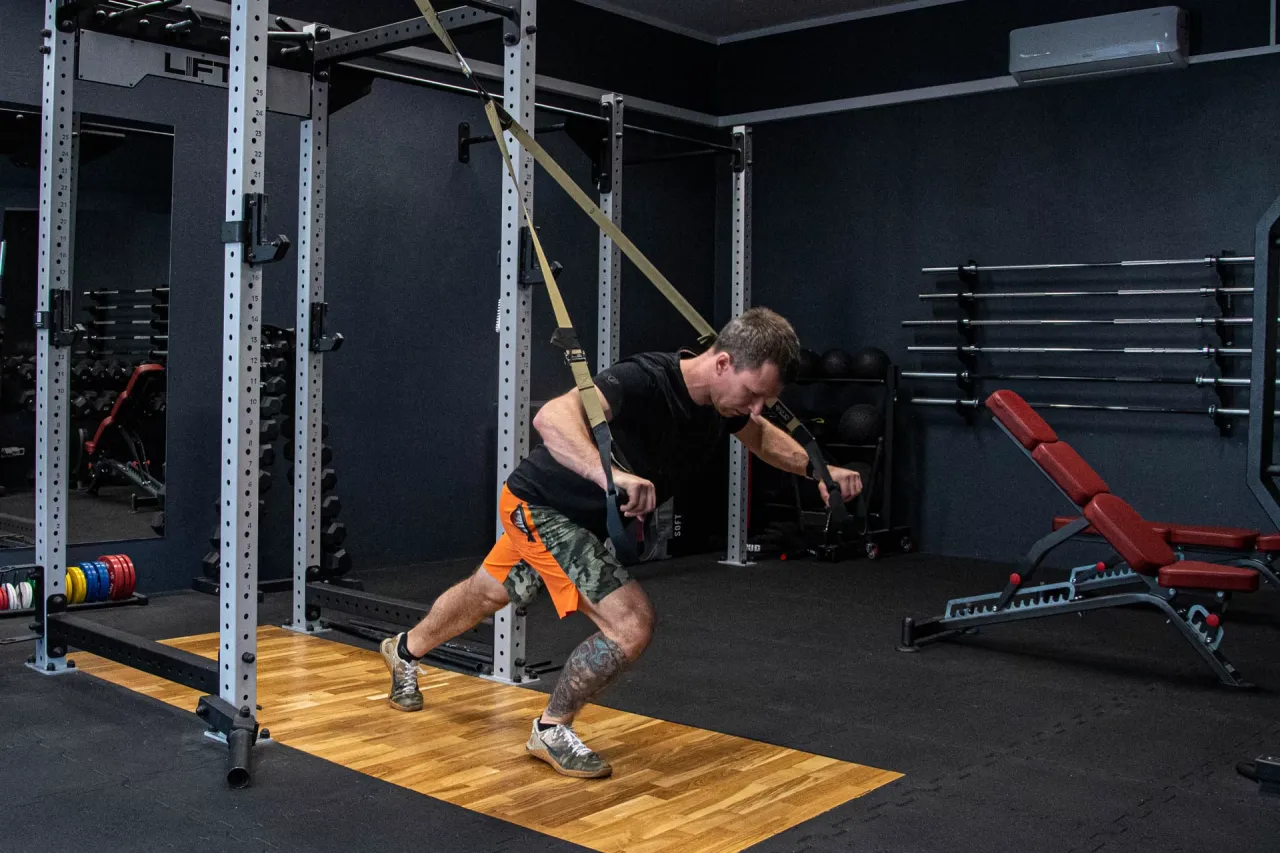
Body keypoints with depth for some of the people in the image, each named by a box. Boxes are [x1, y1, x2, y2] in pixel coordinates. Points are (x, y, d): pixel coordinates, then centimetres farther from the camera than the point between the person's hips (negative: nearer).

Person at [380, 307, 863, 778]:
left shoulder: (721, 401, -10)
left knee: (489, 595, 30)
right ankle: (552, 731, 4)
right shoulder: (644, 381, -36)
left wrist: (818, 470, -1)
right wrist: (610, 475, -67)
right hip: (540, 505, -9)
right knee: (631, 625, -21)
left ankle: (405, 652, 58)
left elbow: (761, 436, 13)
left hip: (583, 517, 9)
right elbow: (551, 418, -51)